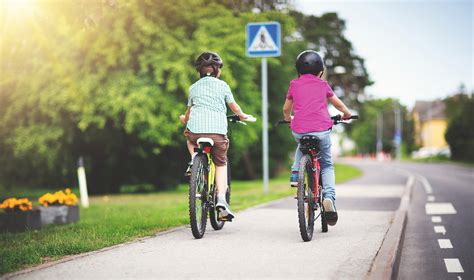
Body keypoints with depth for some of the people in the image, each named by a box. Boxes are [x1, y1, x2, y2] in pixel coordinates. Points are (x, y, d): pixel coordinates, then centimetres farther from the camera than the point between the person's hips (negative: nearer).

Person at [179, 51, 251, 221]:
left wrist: (184, 119, 52)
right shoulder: (222, 85, 12)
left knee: (189, 137, 37)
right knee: (221, 164, 12)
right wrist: (242, 116, 41)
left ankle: (194, 160, 10)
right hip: (218, 130, -1)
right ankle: (221, 200, -3)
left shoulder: (194, 87, 18)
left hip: (196, 129, 1)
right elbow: (234, 107, 20)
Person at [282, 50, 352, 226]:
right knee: (327, 165, 15)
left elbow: (286, 109, 20)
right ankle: (329, 197, -6)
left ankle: (295, 173, 16)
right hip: (321, 130, -1)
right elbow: (338, 104, 18)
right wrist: (346, 114, 39)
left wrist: (288, 118, 42)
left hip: (299, 130, 1)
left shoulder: (294, 84, 11)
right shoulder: (322, 84, 10)